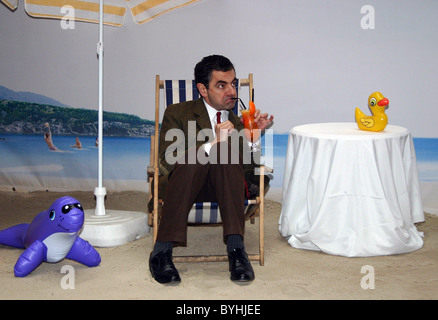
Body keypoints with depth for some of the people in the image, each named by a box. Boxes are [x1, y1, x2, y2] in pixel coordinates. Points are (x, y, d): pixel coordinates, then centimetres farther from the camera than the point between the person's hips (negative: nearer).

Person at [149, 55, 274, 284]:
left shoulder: (237, 123, 20)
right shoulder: (177, 114, 7)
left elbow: (249, 172, 9)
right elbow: (167, 163, -10)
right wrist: (213, 143, -21)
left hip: (224, 189, 3)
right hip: (183, 186, -2)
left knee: (228, 151, -28)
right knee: (194, 156, -35)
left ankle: (236, 248, -37)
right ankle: (162, 251, -35)